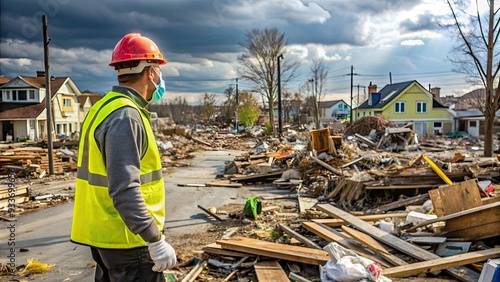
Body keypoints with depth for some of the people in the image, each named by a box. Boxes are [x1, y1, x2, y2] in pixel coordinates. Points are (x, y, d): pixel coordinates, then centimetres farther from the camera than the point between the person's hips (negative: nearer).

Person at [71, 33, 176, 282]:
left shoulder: (104, 107, 10)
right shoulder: (125, 116, -21)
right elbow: (125, 190, -28)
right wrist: (156, 240, -24)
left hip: (103, 233, 10)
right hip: (126, 239, -10)